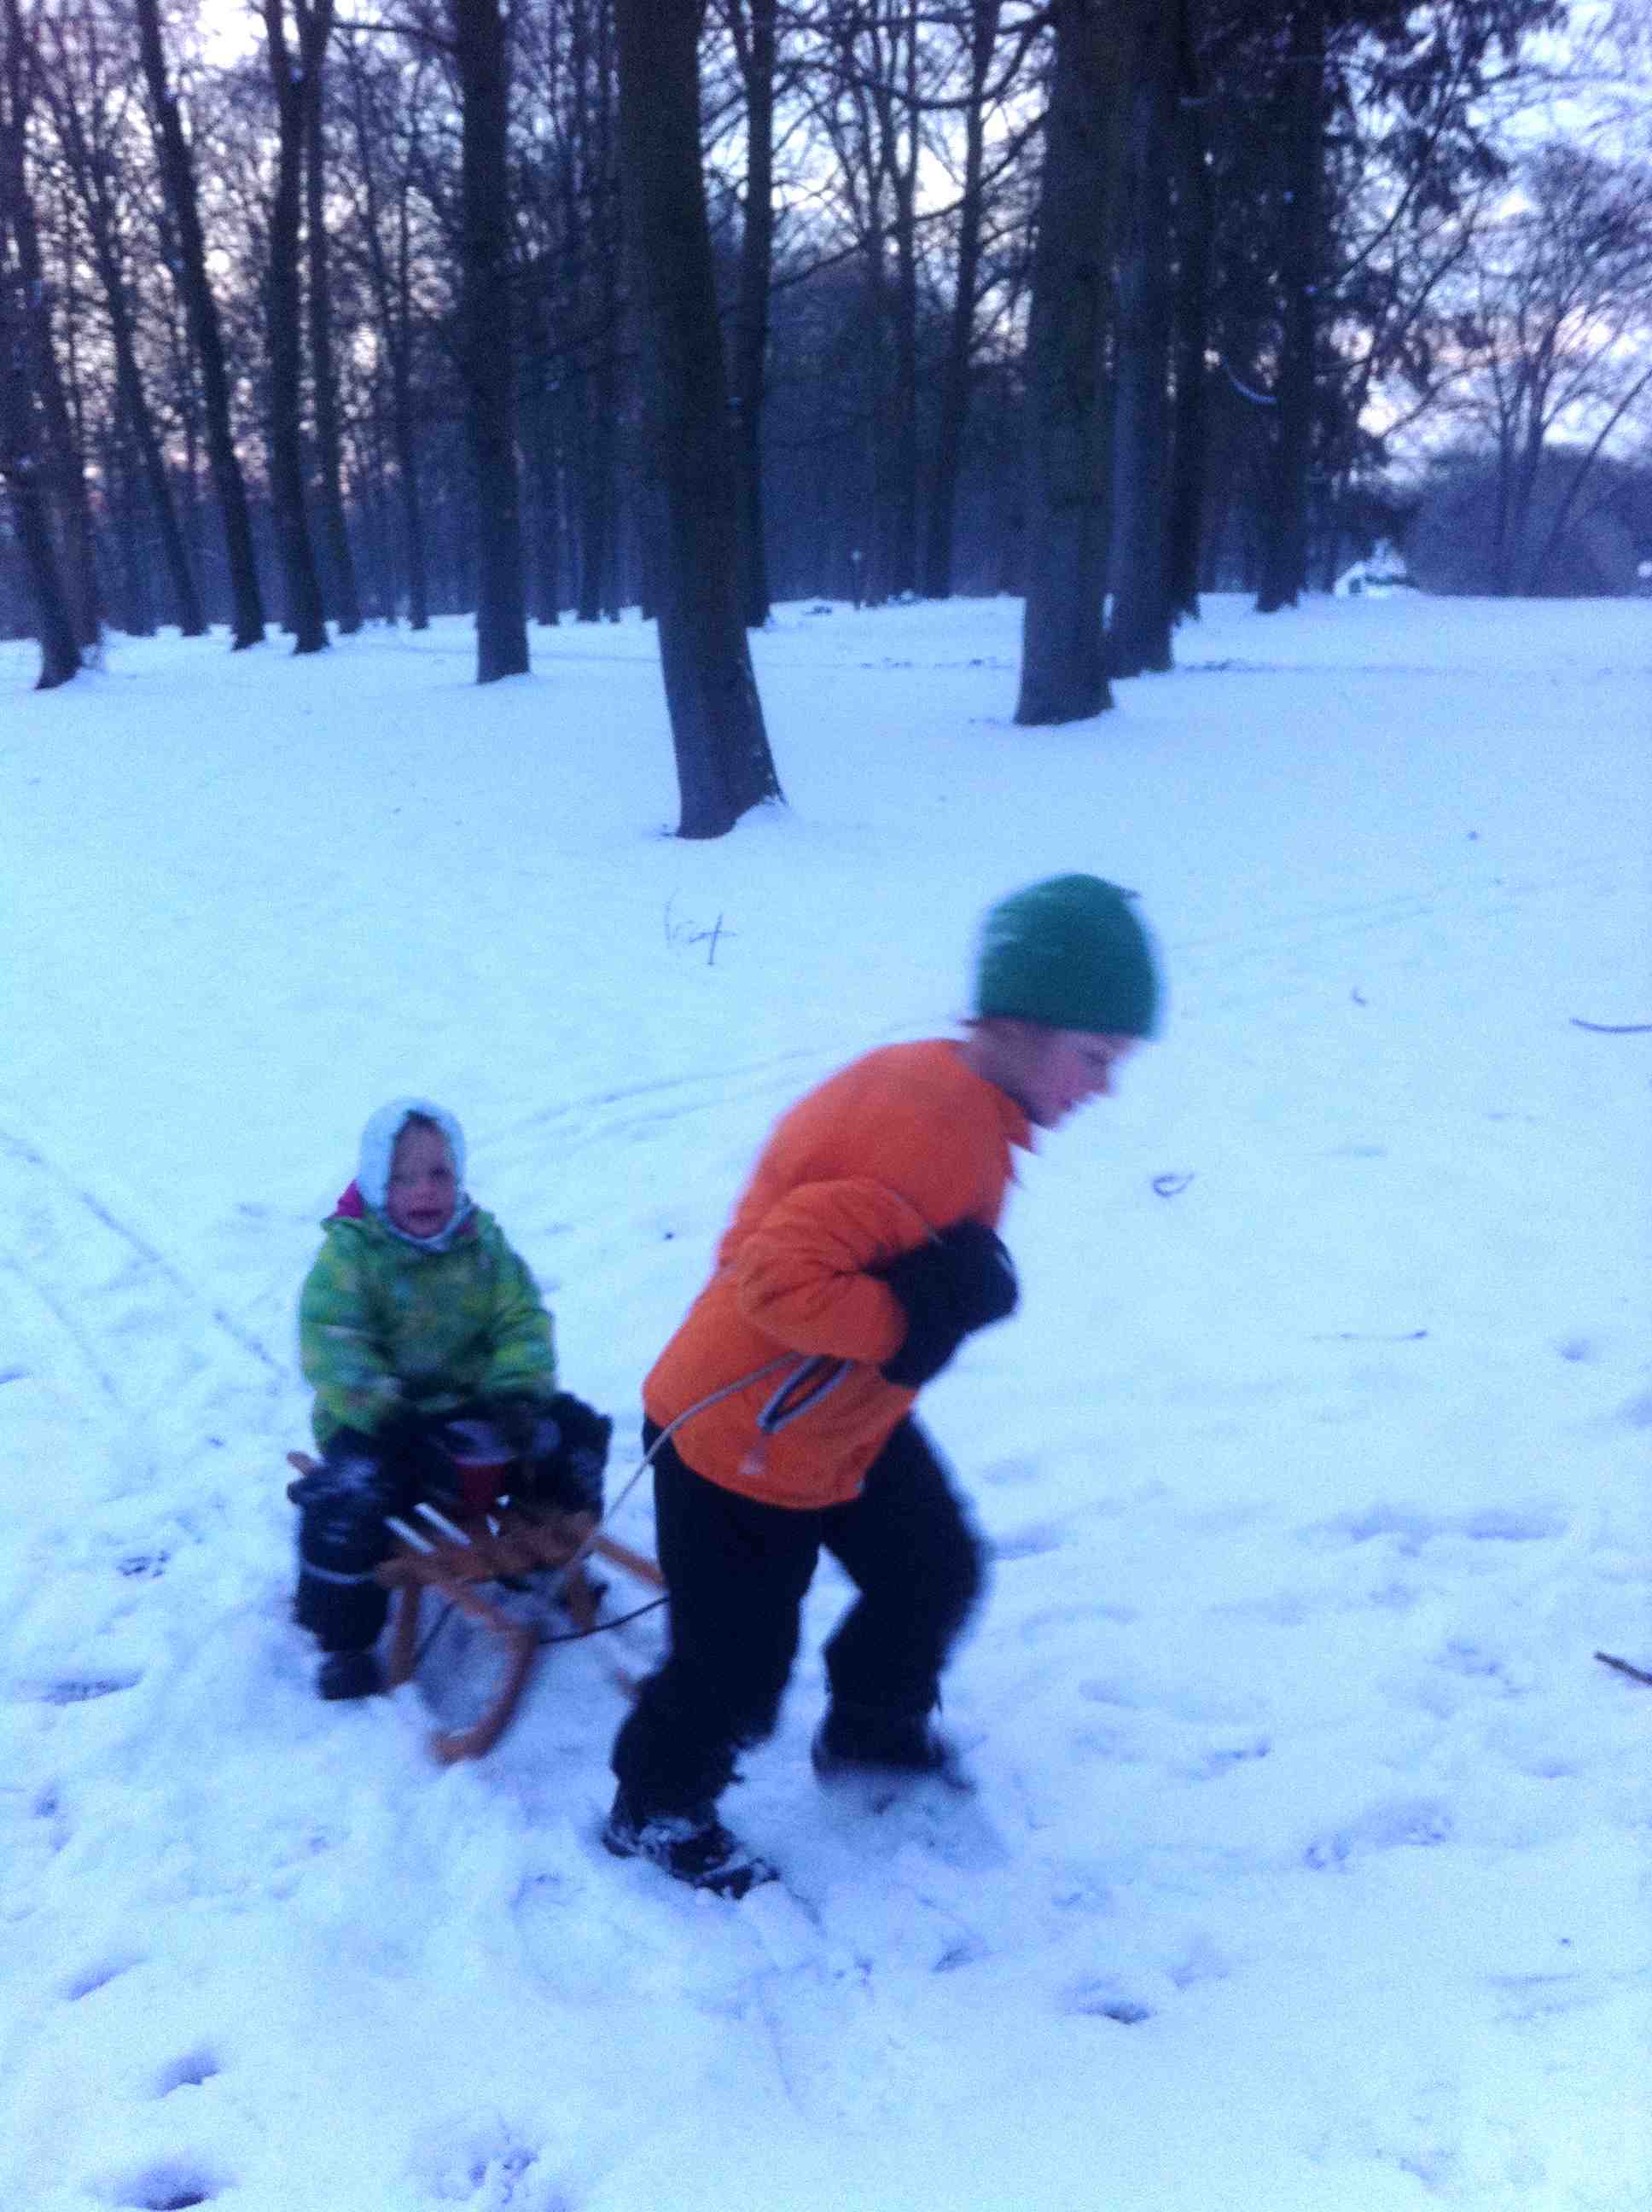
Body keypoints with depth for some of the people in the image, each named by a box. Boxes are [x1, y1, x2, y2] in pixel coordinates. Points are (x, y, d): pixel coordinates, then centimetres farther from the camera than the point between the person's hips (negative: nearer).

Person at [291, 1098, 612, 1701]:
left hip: (473, 1405, 5)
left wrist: (518, 1391, -24)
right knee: (348, 1493, -32)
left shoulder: (482, 1242, 0)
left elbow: (522, 1320, -4)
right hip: (380, 1419, -4)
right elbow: (329, 1348, -24)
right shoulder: (349, 1250, -14)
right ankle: (345, 1637, -7)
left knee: (574, 1431, -3)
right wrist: (393, 1417, -33)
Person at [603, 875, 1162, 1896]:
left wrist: (957, 1293, -3)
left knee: (936, 1572, 21)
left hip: (850, 1419, 9)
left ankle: (873, 1727, 47)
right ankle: (656, 1811, 34)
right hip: (741, 1443, -9)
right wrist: (908, 1318, -30)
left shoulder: (947, 1094, -3)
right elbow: (778, 1278, -37)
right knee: (738, 1668, 7)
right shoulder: (923, 1140, -34)